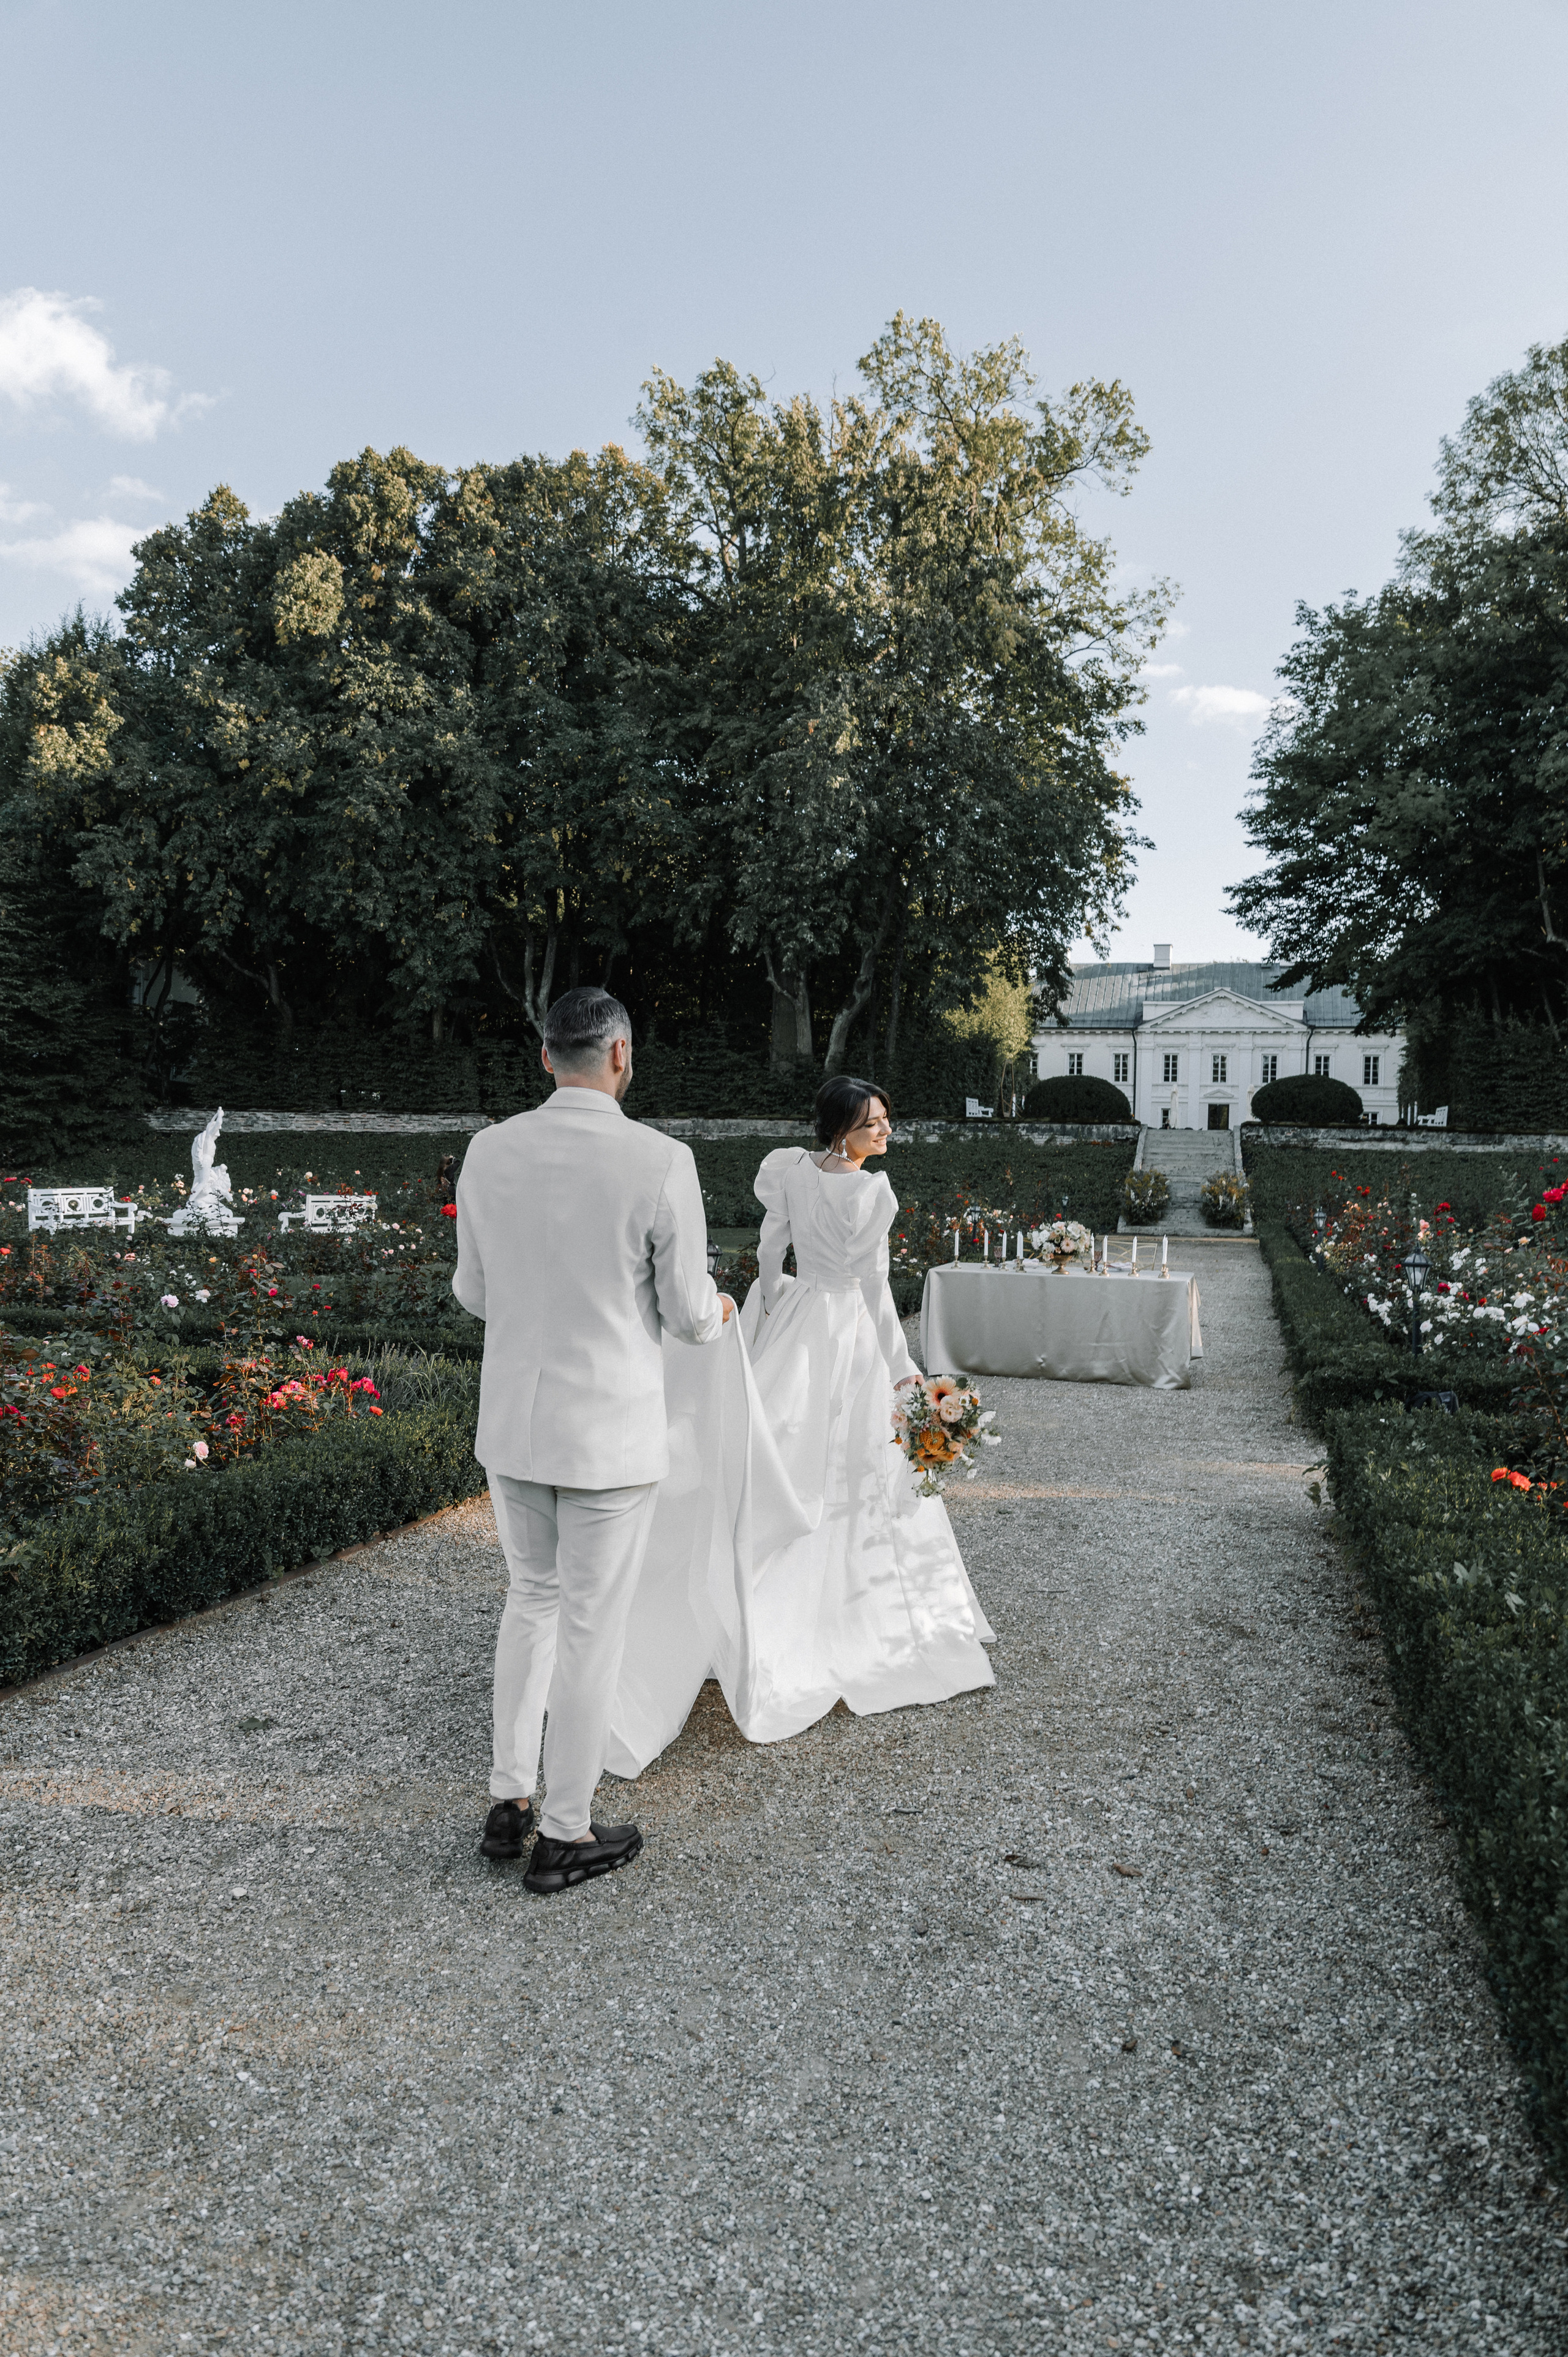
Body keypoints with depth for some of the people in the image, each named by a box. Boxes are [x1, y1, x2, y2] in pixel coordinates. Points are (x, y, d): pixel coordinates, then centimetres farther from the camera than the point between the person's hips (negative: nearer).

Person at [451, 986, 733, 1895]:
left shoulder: (490, 1150, -2)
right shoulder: (662, 1162, -16)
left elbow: (475, 1293, 8)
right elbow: (688, 1315, -9)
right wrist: (719, 1309, 15)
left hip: (512, 1423, 5)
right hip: (609, 1434, -5)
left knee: (532, 1600, 23)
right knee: (592, 1628, 8)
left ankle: (511, 1802, 30)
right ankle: (565, 1836, 22)